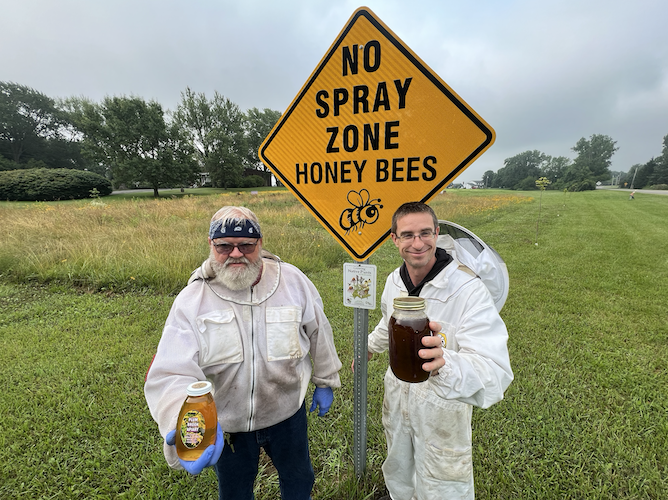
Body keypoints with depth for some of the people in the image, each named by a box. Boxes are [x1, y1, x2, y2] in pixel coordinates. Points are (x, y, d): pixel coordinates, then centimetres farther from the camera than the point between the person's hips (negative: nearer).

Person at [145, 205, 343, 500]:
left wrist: (325, 381, 7)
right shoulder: (191, 301, -18)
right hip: (226, 423, 0)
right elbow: (170, 374, -26)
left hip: (287, 411, 1)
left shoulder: (292, 280, -14)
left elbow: (318, 332, -1)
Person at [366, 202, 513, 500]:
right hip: (397, 400, 6)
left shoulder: (469, 291, -29)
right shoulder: (394, 281, -9)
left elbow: (497, 375, -35)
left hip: (442, 412, -5)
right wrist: (369, 346, 28)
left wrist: (445, 364, -54)